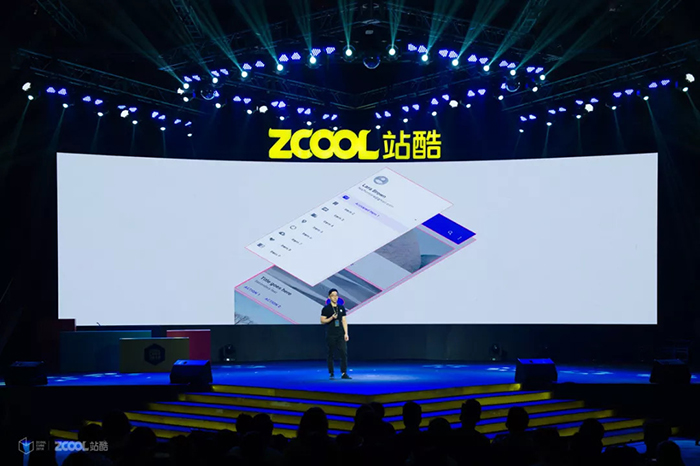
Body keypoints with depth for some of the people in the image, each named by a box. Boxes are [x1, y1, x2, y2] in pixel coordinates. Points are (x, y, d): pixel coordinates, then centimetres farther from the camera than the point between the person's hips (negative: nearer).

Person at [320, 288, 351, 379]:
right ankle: (331, 373, 10)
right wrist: (331, 318, -18)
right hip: (330, 335, -3)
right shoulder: (326, 308, 0)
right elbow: (322, 321, -2)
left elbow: (344, 321, 11)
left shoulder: (341, 308, 11)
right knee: (330, 354, 2)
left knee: (344, 353, -7)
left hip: (340, 334, 3)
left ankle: (344, 373, -5)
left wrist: (346, 333, 4)